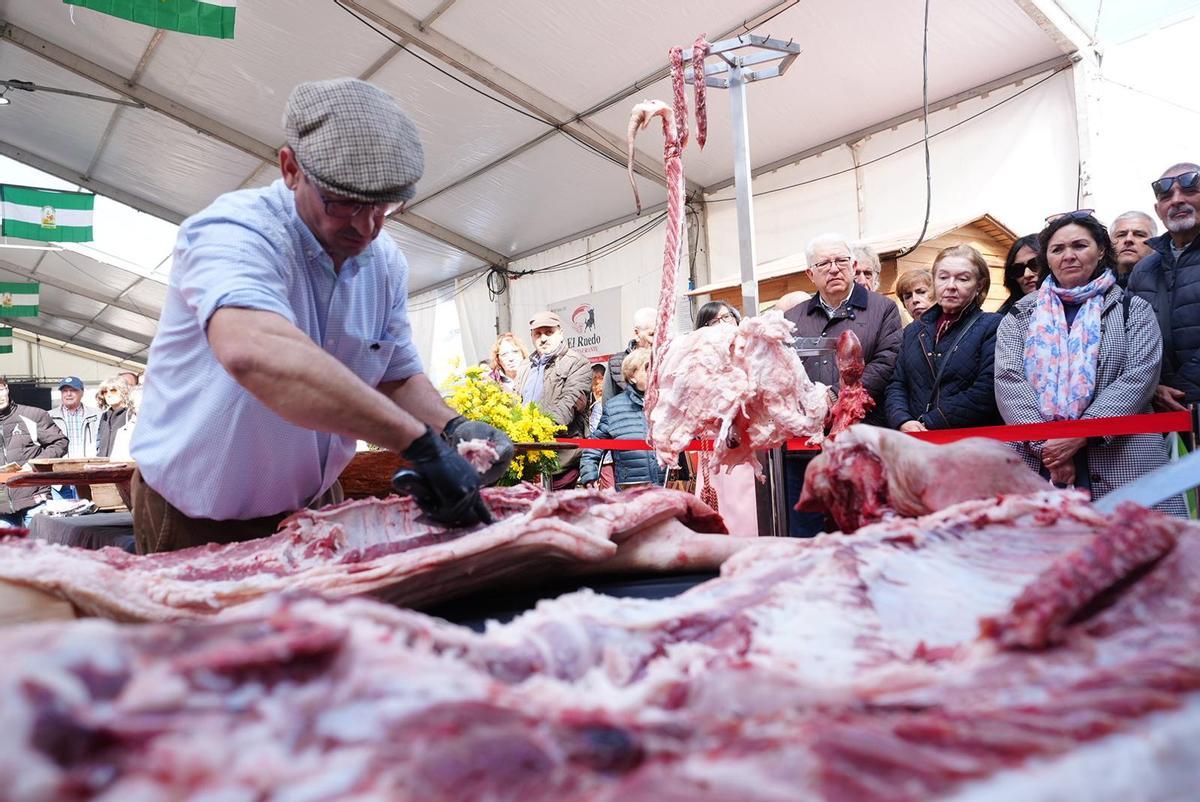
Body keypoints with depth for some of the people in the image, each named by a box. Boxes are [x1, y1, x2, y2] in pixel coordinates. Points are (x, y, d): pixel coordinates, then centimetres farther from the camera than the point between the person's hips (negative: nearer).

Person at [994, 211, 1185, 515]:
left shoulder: (1133, 310, 12)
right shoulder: (1021, 315, 13)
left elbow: (1139, 376, -2)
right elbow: (1008, 380, 0)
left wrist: (1080, 435, -15)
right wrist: (1046, 444, -13)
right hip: (1035, 463, 1)